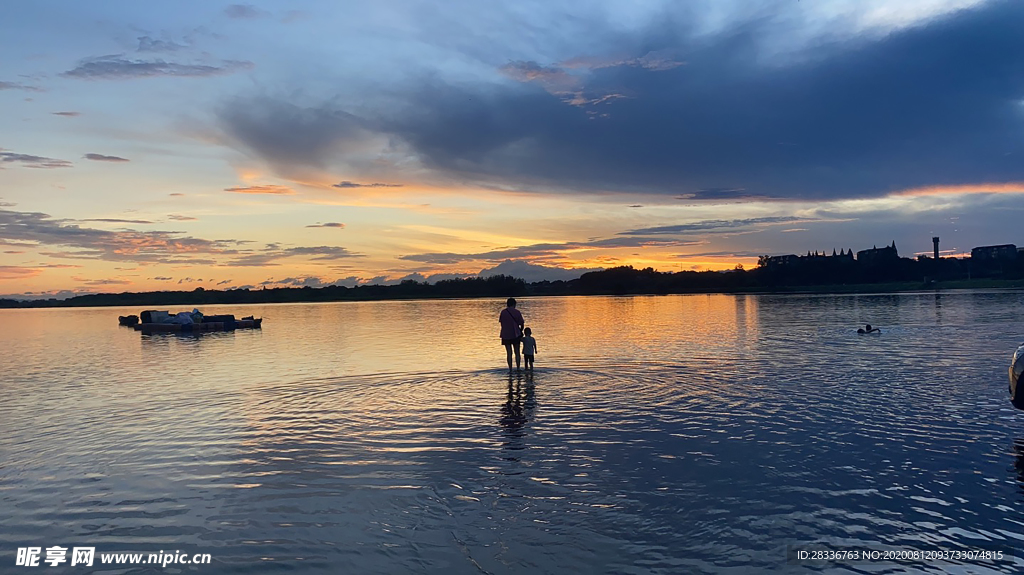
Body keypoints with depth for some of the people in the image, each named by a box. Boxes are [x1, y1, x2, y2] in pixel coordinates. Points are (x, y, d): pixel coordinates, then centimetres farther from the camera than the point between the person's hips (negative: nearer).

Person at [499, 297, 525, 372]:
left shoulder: (503, 312, -1)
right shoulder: (517, 312, -4)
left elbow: (501, 322, 3)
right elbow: (521, 324, -1)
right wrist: (520, 331, 17)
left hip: (506, 335, 1)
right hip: (515, 334, -1)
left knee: (509, 353, 4)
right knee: (517, 352, 8)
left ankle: (510, 369, 3)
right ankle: (518, 368, 6)